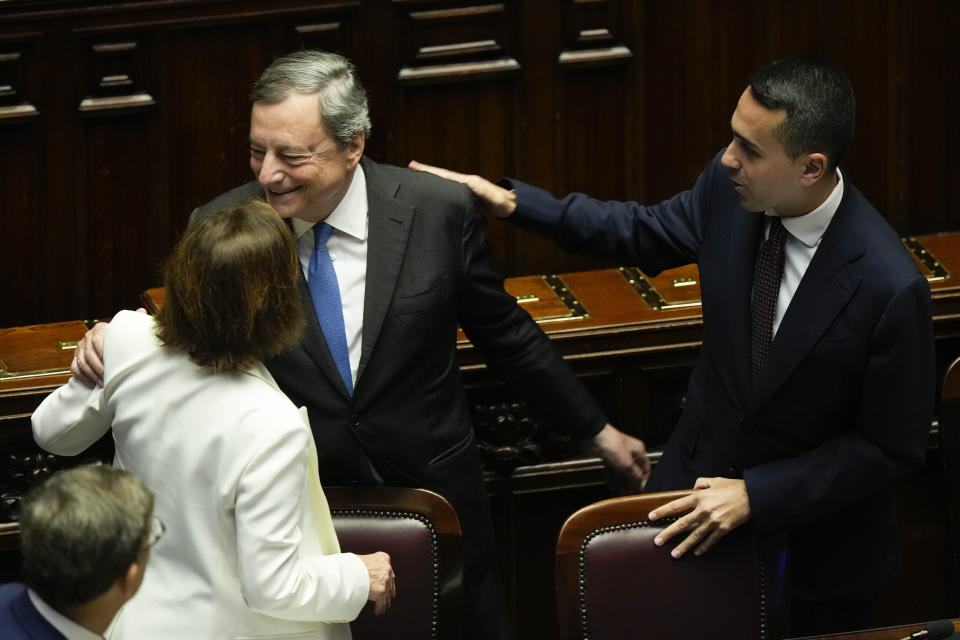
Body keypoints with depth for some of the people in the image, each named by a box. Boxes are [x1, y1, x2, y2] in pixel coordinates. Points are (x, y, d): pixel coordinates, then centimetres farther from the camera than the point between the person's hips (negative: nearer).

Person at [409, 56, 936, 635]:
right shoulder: (729, 186, -15)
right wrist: (511, 201, 3)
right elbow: (647, 234, 8)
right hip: (702, 479, 5)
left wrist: (756, 495, -21)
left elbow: (892, 448, -20)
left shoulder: (892, 288, -31)